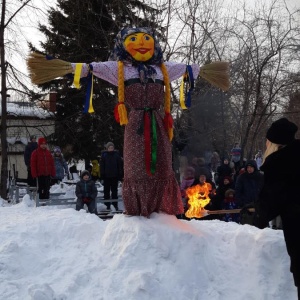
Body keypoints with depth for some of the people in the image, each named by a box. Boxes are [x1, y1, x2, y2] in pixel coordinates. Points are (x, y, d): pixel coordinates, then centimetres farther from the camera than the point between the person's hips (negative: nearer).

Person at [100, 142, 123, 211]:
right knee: (106, 191, 5)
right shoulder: (104, 155, 1)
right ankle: (108, 205, 11)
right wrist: (102, 175, -6)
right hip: (106, 176, 0)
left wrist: (120, 176, -2)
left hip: (114, 176, 0)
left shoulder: (116, 155, 1)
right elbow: (102, 166, 0)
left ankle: (115, 205, 11)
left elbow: (120, 165, 2)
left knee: (114, 191, 6)